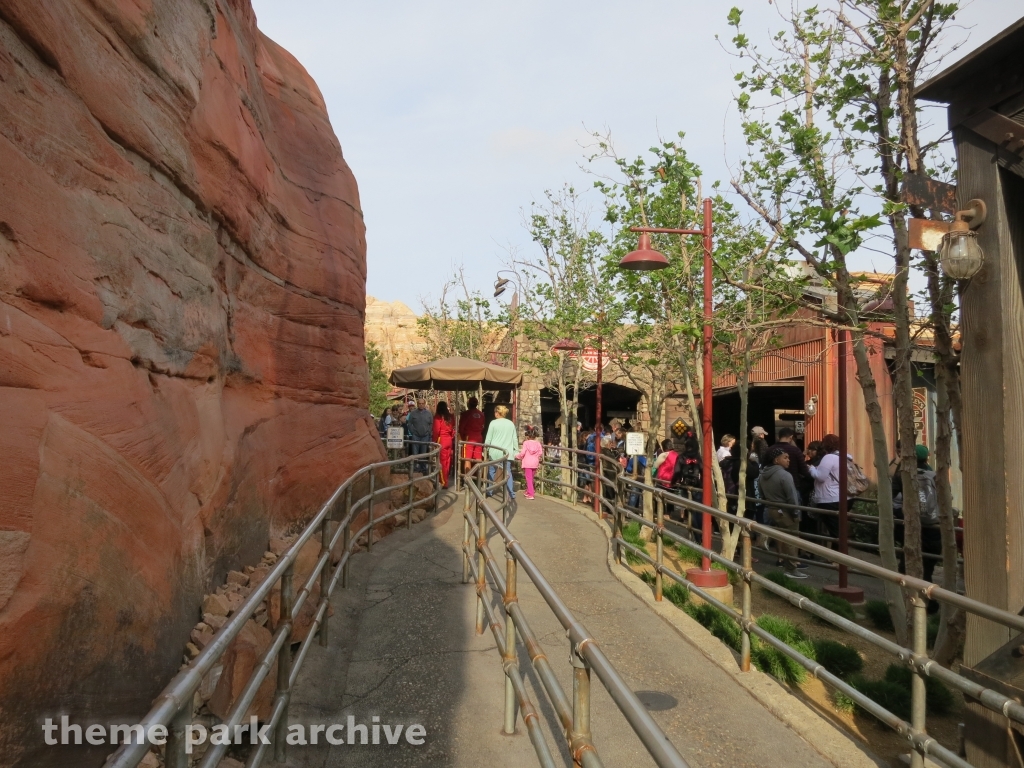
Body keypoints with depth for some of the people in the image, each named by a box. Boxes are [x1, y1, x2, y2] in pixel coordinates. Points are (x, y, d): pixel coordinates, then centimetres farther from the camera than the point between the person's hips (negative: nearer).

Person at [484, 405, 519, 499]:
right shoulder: (511, 424, 5)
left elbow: (488, 438, -2)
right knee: (508, 472, 2)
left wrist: (486, 449, 8)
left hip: (495, 451, -2)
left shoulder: (493, 423, -4)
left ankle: (490, 491, 19)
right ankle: (511, 493, -5)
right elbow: (515, 438, 7)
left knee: (492, 471, 12)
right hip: (507, 452, 2)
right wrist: (516, 450, 14)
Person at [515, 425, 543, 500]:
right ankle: (528, 491, 32)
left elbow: (522, 453, -14)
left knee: (529, 478, -2)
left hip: (527, 463, -5)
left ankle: (530, 494, -8)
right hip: (535, 463, 5)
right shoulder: (538, 443, 2)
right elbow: (540, 453, 1)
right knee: (531, 478, 18)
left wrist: (517, 456, 4)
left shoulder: (526, 443, -10)